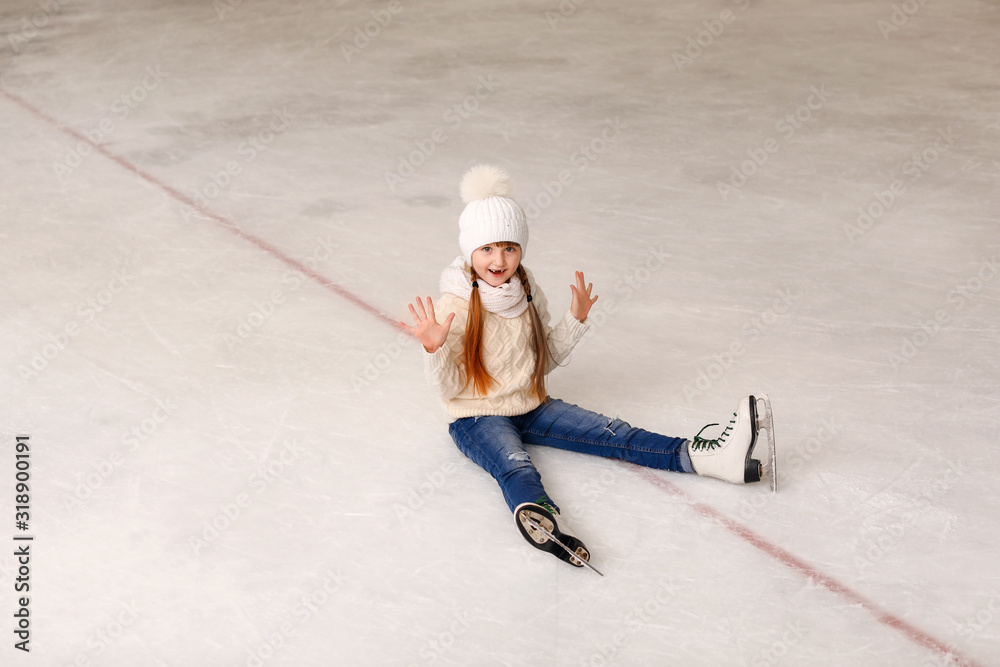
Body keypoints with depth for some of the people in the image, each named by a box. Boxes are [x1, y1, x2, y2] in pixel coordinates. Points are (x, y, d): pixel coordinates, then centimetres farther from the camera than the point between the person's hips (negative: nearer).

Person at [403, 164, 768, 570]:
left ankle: (702, 457, -22)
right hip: (478, 419, -6)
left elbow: (545, 360, 11)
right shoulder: (454, 306, -15)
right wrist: (436, 349, -32)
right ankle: (537, 516, -68)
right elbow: (451, 386, -13)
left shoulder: (528, 293, 2)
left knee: (611, 434, -10)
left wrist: (575, 320, -1)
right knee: (515, 466, -37)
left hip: (531, 407, 6)